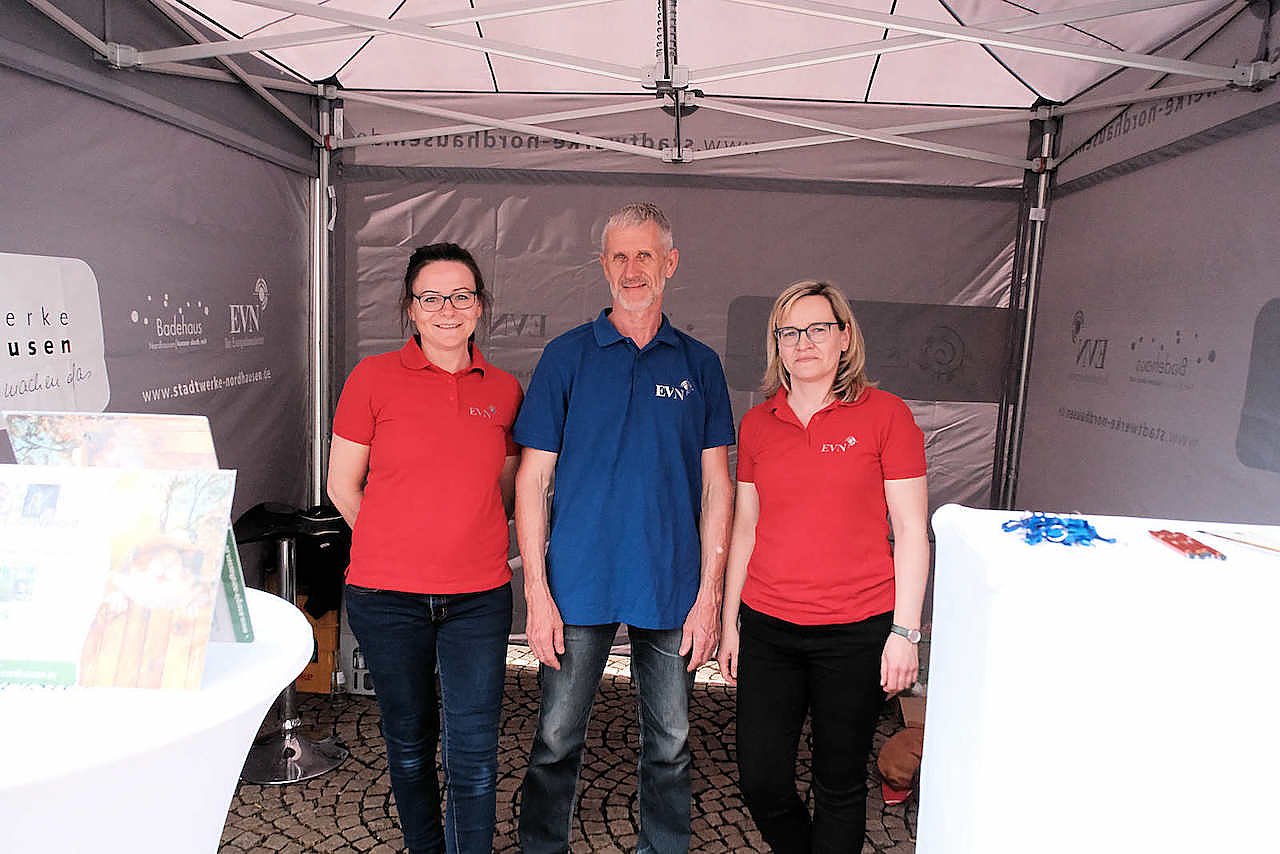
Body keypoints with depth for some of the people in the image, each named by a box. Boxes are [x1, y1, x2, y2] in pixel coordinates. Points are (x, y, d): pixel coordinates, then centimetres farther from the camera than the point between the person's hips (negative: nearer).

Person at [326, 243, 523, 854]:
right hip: (387, 595, -1)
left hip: (478, 596, 1)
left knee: (474, 752, 3)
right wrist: (401, 548, 4)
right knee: (409, 740, 16)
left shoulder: (503, 390, 4)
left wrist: (462, 542, 7)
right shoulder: (374, 378, -3)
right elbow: (342, 487, 2)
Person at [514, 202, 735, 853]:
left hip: (673, 588, 1)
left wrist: (709, 592, -3)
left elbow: (716, 485, 4)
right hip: (579, 584, -1)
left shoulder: (699, 365, 5)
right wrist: (537, 590, -8)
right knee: (556, 739, 9)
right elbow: (533, 477, -1)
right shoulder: (567, 355, 1)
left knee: (669, 744, 14)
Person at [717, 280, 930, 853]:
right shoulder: (757, 423, 6)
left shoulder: (884, 414, -5)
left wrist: (905, 631, -7)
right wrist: (730, 623, 12)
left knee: (840, 784, 11)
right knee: (760, 780, 9)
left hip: (856, 632, -3)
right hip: (767, 630, 4)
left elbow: (911, 530, -4)